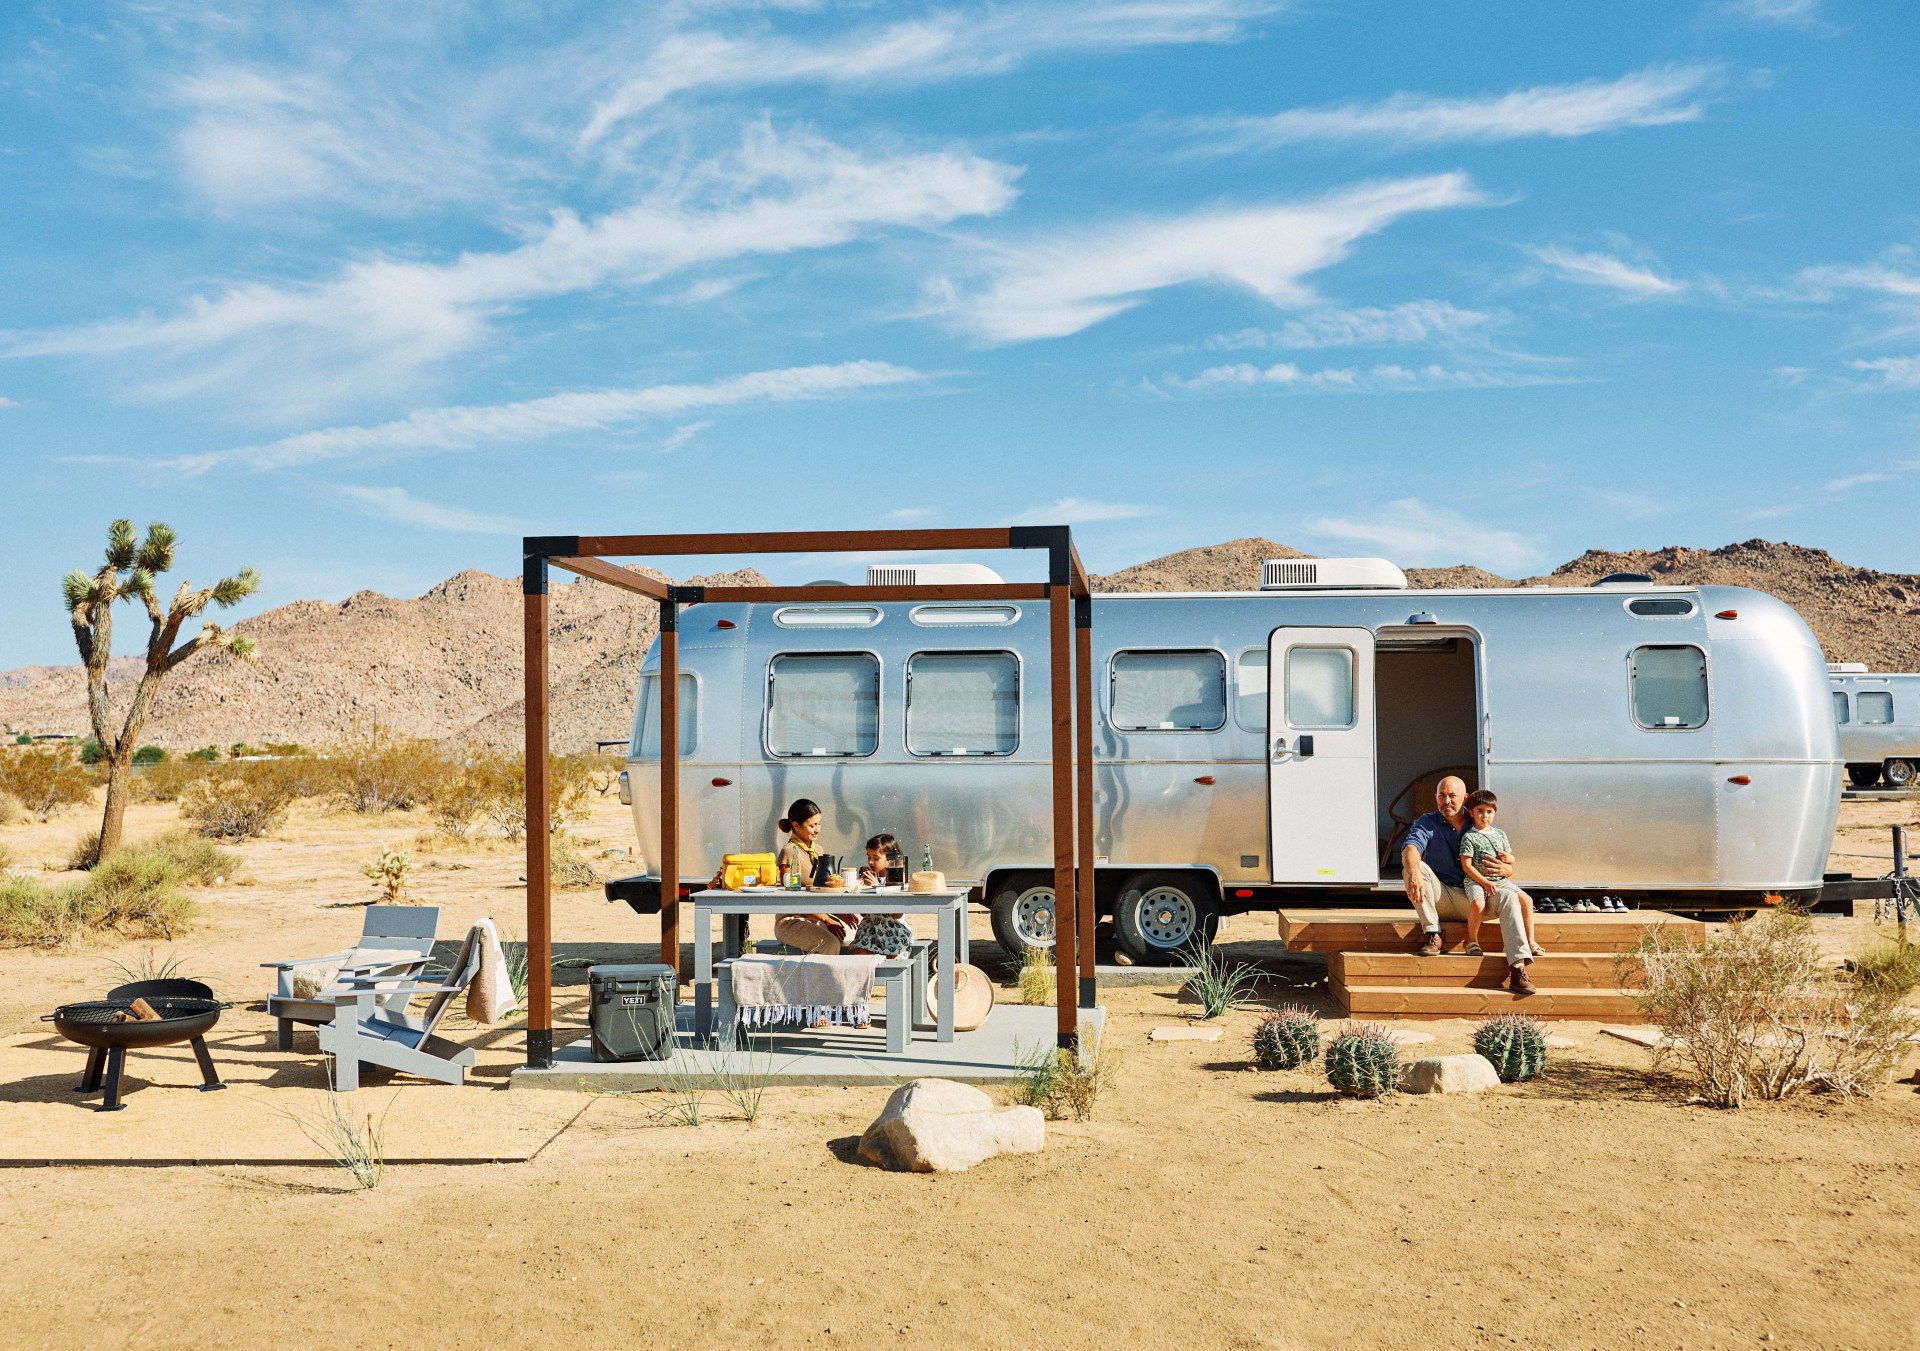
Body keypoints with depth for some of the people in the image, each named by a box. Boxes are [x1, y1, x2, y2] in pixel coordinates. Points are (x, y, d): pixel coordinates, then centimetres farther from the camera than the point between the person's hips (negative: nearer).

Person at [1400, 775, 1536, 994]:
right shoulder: (1427, 824, 1)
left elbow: (1509, 865, 7)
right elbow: (1410, 848, -22)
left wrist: (1504, 869, -21)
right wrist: (1414, 873, -45)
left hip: (1473, 897, 1)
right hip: (1440, 896, -1)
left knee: (1509, 896, -26)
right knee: (1415, 867, -27)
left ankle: (1518, 969, -36)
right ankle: (1432, 935, -23)